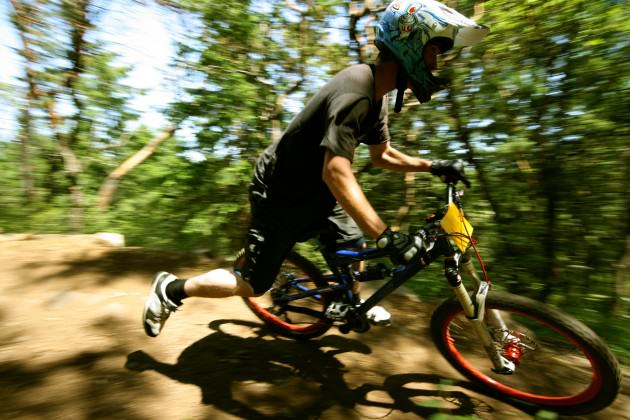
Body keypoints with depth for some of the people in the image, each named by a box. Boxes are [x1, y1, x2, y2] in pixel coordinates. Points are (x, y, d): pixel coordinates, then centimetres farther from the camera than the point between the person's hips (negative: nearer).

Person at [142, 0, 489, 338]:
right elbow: (336, 173, -36)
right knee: (253, 284, 0)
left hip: (311, 190, 9)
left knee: (354, 243, 15)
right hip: (280, 194, -9)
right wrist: (388, 237, -38)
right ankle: (170, 289, 20)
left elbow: (381, 155, 14)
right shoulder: (355, 90, -27)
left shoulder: (377, 96, 4)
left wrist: (433, 166, 5)